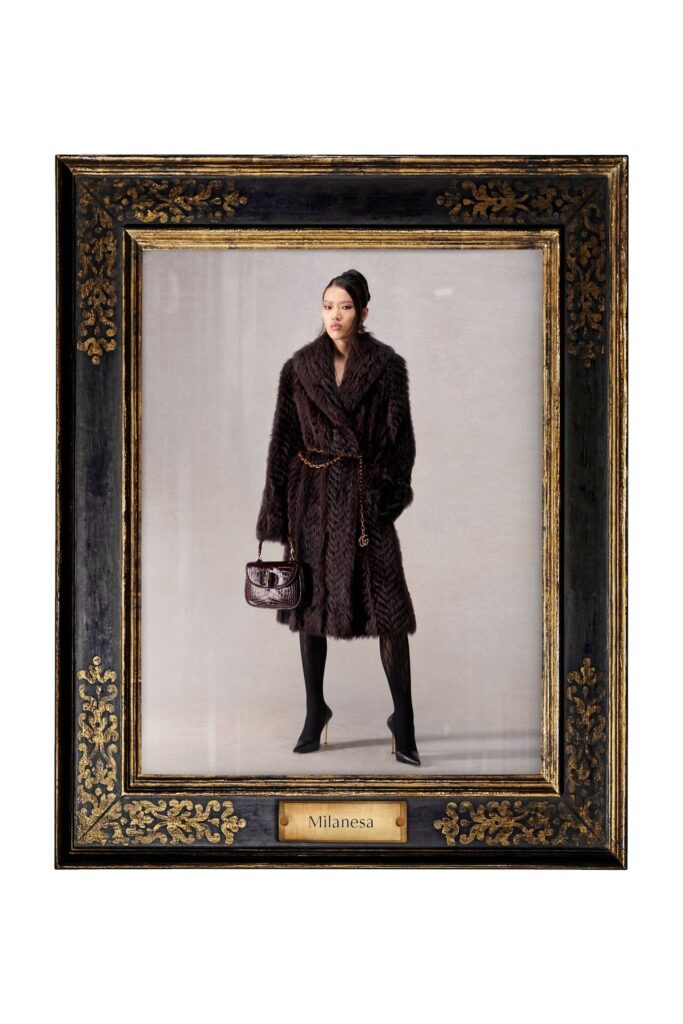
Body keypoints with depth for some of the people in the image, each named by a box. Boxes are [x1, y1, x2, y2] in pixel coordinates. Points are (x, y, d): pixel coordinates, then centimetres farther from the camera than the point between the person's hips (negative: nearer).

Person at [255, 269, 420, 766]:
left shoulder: (387, 365, 0)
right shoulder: (300, 367, 4)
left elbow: (400, 437, -1)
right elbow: (283, 440, 4)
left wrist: (390, 495, -12)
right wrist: (278, 511, 0)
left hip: (365, 496, -2)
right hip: (313, 496, 2)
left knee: (388, 604, -6)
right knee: (312, 598, 8)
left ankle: (403, 719, 4)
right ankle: (315, 710, 22)